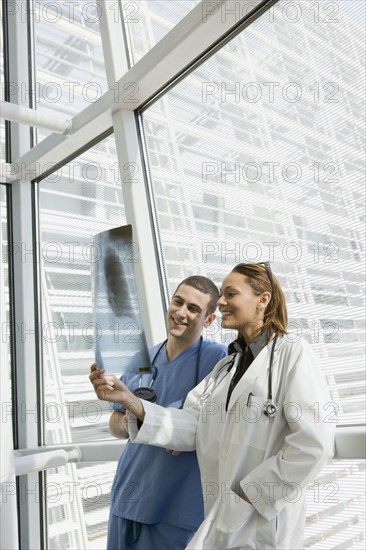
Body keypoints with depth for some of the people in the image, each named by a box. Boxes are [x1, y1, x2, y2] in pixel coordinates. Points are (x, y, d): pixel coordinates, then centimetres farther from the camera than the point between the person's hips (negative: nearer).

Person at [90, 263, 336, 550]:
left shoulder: (293, 353, -11)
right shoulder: (228, 364, 10)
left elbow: (315, 444, -19)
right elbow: (192, 426, -2)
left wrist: (249, 494, -14)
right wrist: (131, 401, -14)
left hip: (263, 526, -6)